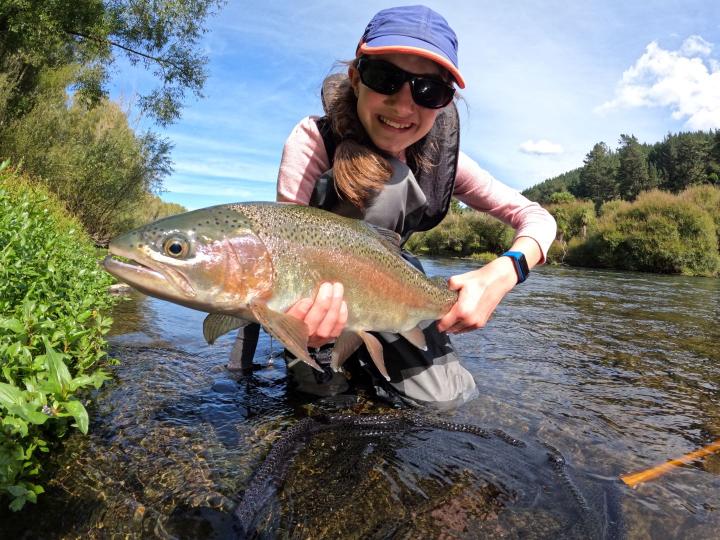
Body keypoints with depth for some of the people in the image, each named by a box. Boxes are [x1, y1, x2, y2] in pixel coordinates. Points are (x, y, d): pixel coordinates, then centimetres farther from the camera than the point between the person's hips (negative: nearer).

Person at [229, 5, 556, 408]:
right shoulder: (313, 140, -27)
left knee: (447, 397, -14)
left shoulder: (438, 157, -16)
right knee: (383, 179, -31)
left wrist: (504, 273, -36)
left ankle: (361, 349, 12)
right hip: (317, 286, -4)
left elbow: (537, 218, -13)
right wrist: (299, 313, -55)